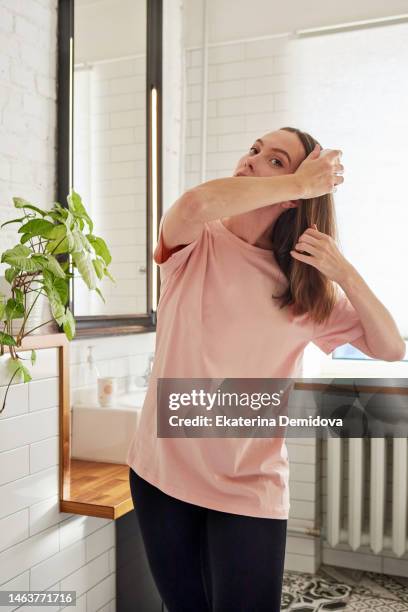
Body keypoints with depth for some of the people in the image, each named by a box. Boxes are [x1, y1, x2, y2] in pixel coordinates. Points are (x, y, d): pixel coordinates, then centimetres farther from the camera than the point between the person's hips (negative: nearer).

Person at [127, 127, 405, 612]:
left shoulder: (307, 286, 0)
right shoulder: (194, 246, -4)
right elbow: (195, 204, -28)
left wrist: (344, 273, -14)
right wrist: (300, 182, -18)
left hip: (250, 489, 0)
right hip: (161, 473, 1)